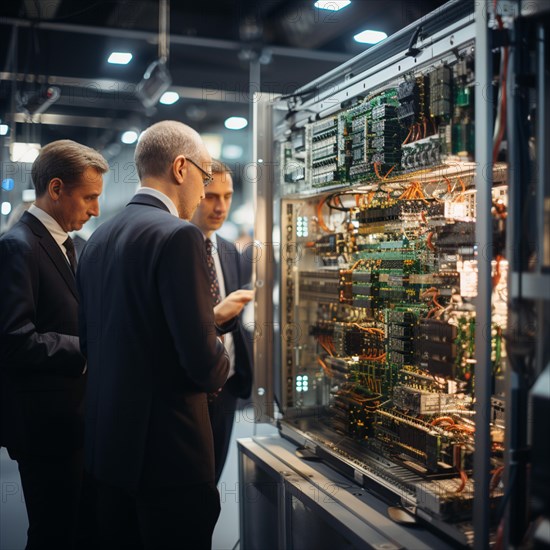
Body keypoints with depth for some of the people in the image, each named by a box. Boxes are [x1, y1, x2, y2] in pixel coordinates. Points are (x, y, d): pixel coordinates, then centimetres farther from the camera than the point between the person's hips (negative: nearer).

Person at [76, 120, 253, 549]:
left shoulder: (98, 239, 8)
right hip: (168, 450, -8)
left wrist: (212, 317, 13)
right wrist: (219, 367, 3)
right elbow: (202, 362, -21)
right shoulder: (178, 236, -18)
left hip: (108, 442, 8)